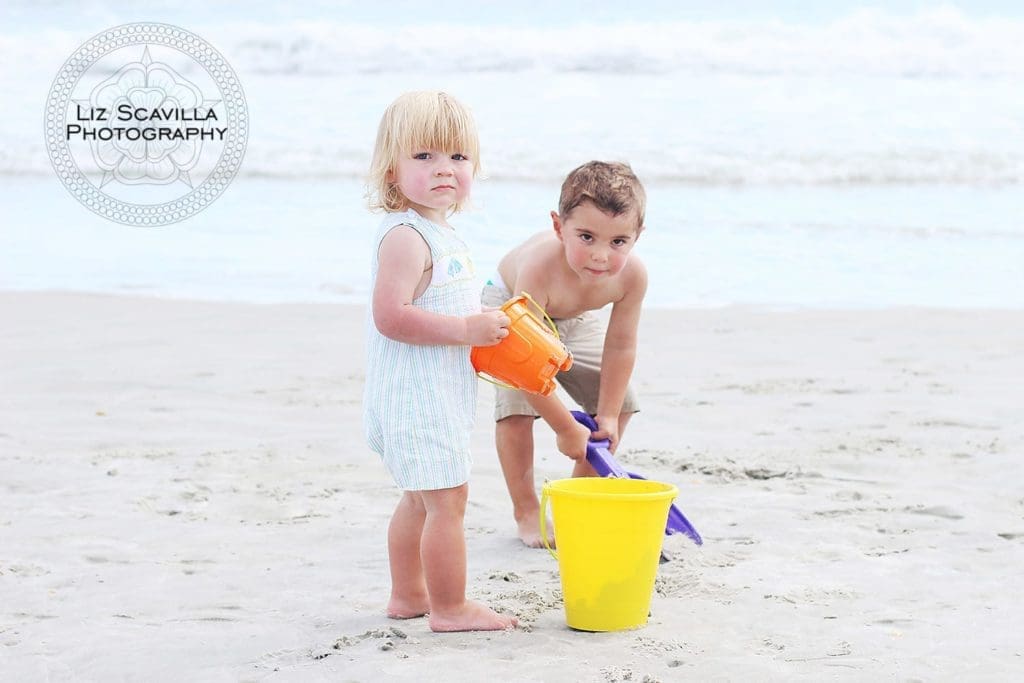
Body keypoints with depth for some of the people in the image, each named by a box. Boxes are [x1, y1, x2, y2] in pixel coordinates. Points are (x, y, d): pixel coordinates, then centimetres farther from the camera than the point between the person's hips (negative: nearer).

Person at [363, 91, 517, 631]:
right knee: (447, 498, -6)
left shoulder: (441, 236, 13)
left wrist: (484, 330, 10)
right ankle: (450, 608, 2)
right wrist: (465, 329, -26)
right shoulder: (405, 236, -20)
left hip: (440, 392, 11)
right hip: (417, 396, -11)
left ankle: (407, 596, 33)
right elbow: (391, 316, -29)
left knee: (420, 498, 20)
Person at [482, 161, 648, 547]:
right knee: (517, 404, -22)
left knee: (620, 403, 4)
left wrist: (608, 415, -16)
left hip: (573, 319, 5)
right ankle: (526, 511, -5)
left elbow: (620, 347, -17)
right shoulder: (540, 268, -47)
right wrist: (566, 429, -34)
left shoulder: (632, 276, -33)